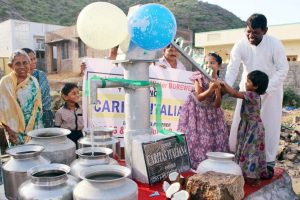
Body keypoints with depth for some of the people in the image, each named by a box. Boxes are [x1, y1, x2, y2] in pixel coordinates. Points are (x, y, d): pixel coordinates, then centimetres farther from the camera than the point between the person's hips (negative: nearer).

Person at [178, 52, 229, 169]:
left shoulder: (219, 82, -6)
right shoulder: (199, 77, -14)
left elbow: (217, 105, -10)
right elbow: (199, 97, -21)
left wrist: (218, 91, -26)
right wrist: (210, 89, -36)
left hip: (210, 113, 4)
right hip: (196, 111, -3)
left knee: (214, 137, 6)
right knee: (196, 137, 0)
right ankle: (193, 162, 13)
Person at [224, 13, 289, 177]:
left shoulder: (275, 44, -20)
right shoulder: (240, 45, -16)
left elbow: (283, 69, -16)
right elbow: (233, 68, -21)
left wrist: (265, 88, -27)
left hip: (271, 90, -2)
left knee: (269, 125, 1)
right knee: (240, 124, 2)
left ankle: (268, 162, 15)